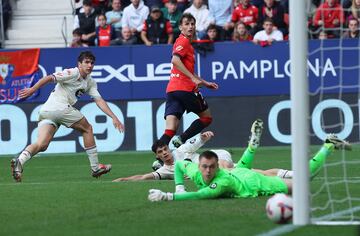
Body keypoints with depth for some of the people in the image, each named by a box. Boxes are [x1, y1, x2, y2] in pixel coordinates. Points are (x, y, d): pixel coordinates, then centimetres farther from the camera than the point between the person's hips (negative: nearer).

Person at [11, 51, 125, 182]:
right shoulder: (73, 73, -4)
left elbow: (99, 101, 16)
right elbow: (49, 78, -12)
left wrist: (114, 117, 6)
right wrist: (32, 90, -20)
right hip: (60, 107, -8)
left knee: (41, 145, -7)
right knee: (87, 129, 7)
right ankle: (95, 168, 13)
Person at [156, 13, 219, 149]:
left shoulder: (186, 42, 25)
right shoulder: (184, 41, -4)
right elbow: (175, 60, -23)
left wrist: (205, 83, 36)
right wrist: (193, 78, -24)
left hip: (171, 90, 8)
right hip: (185, 88, -8)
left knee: (170, 130, -3)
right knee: (206, 117, 10)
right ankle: (182, 139, -5)